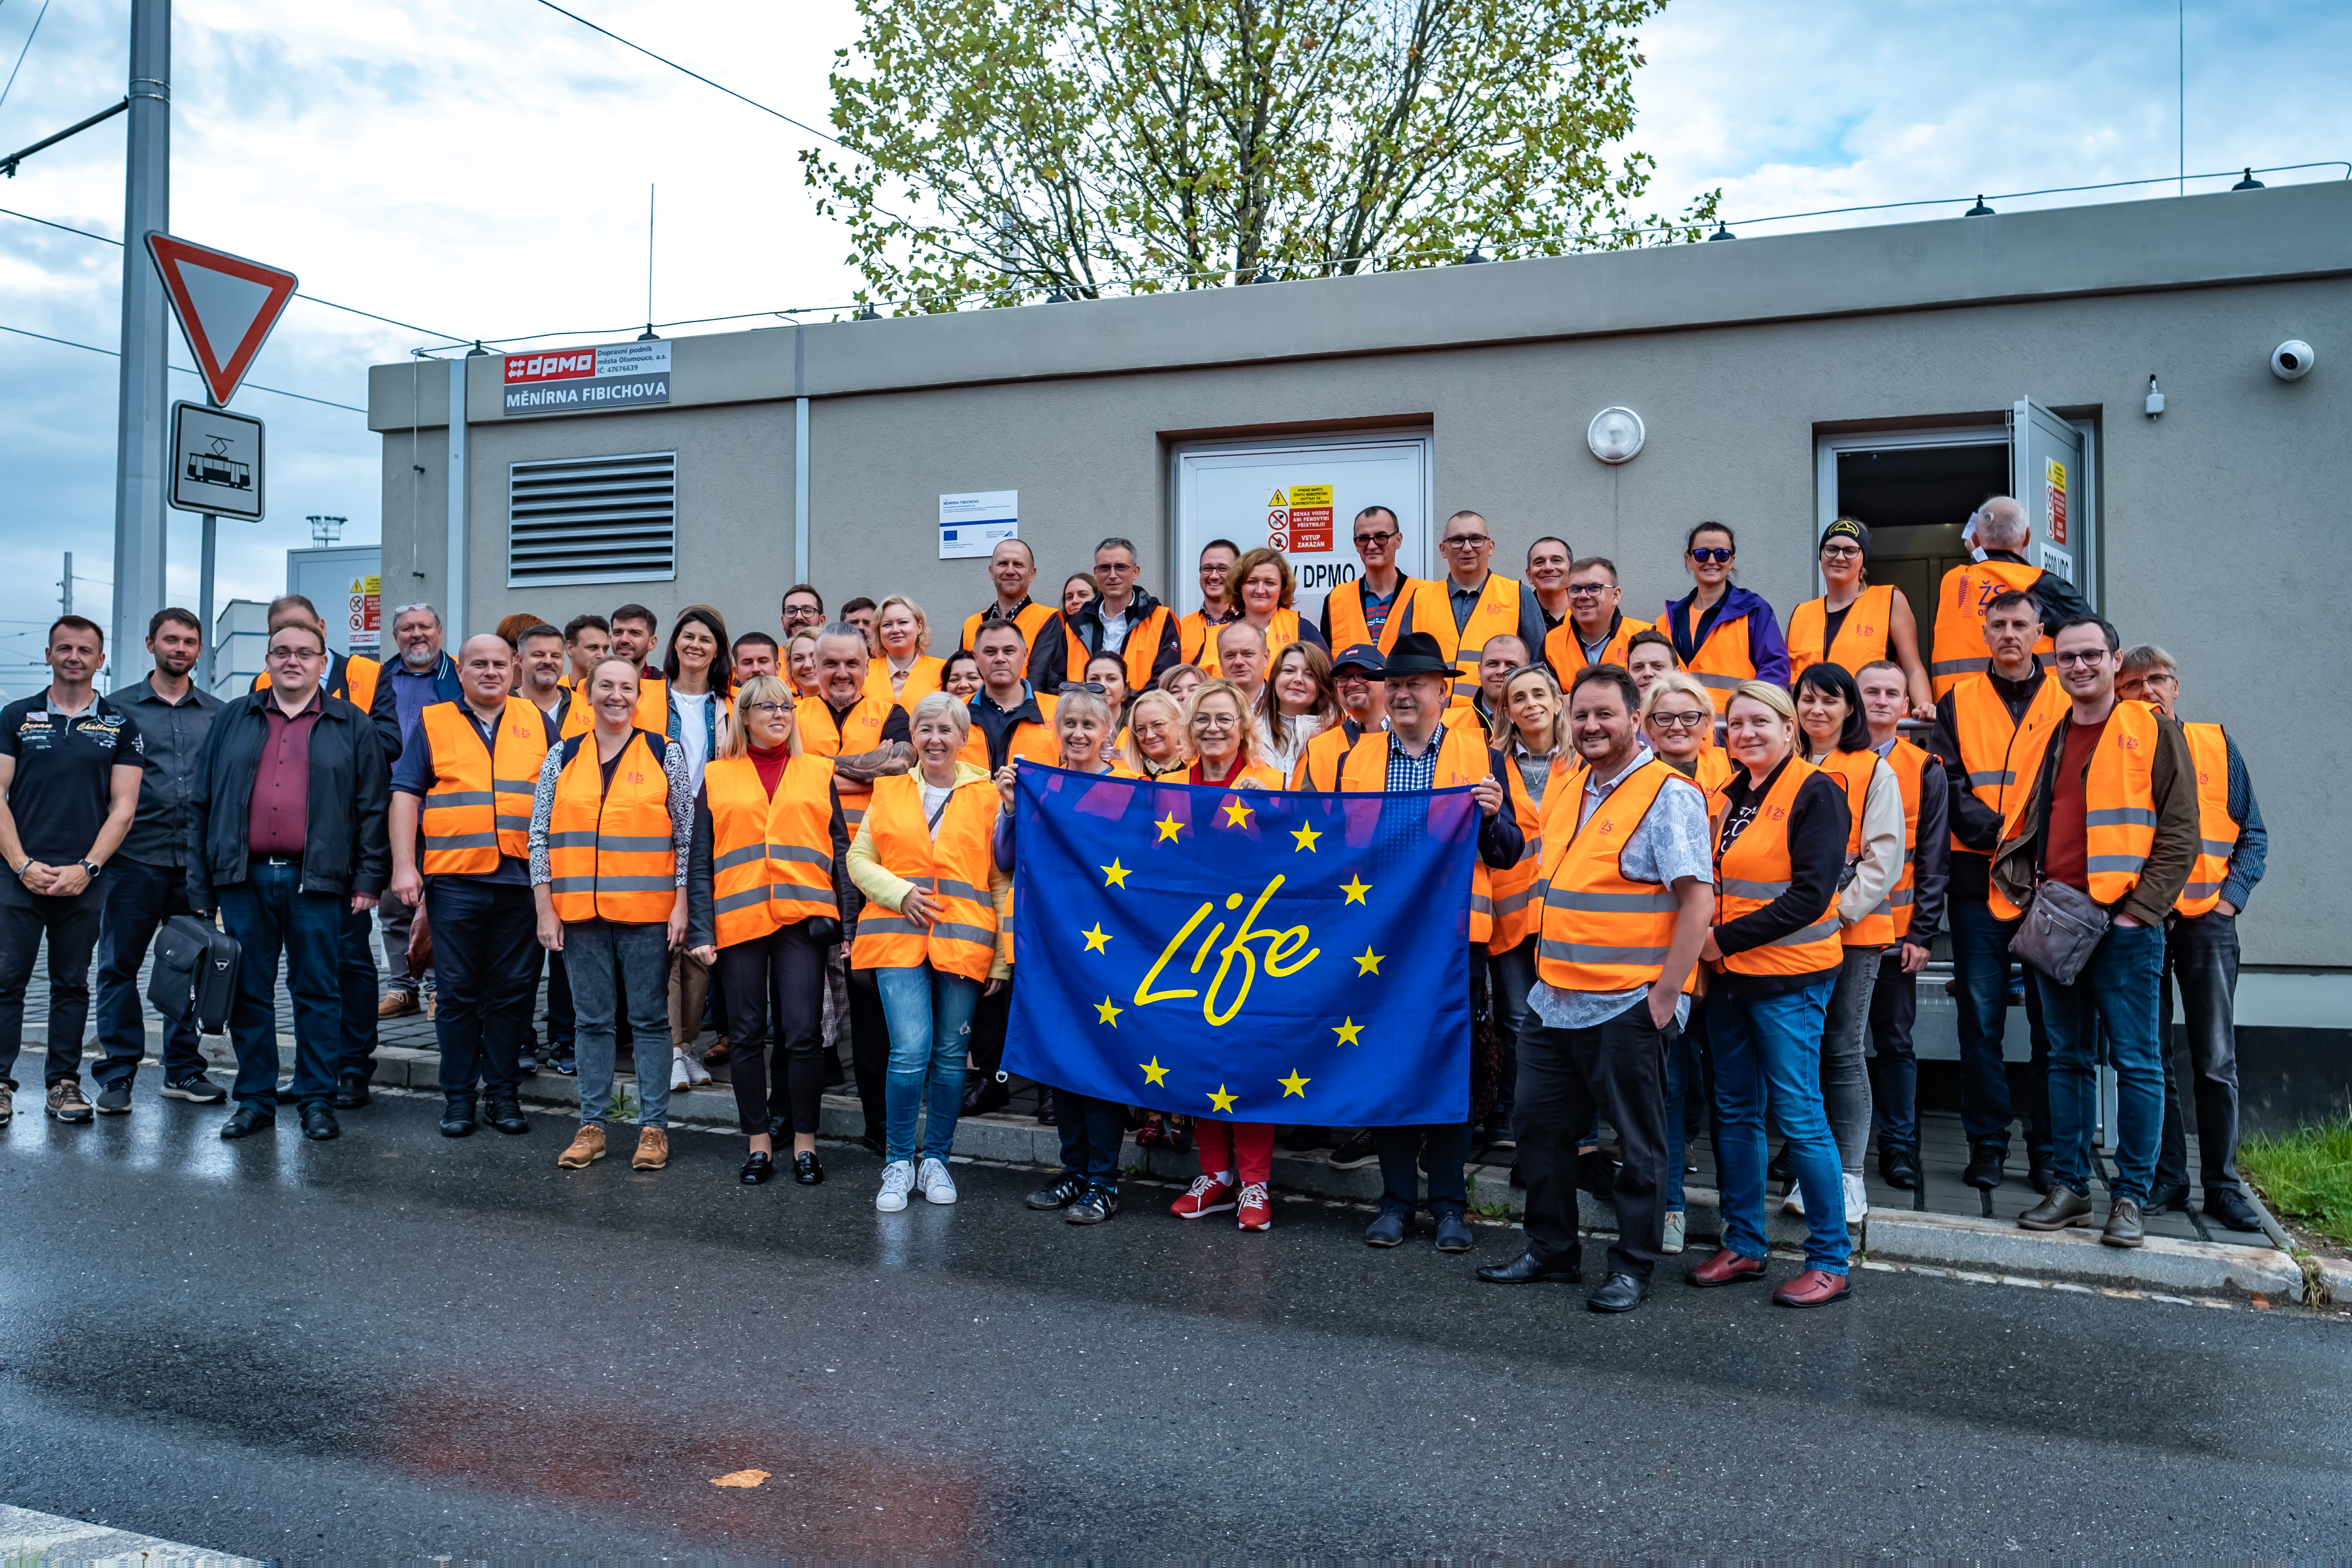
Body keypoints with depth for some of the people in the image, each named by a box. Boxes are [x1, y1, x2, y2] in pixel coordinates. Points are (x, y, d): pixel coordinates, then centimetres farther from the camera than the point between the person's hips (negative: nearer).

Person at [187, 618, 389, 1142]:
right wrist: (199, 888, 6)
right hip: (244, 880, 2)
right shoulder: (231, 721, 13)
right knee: (248, 992, 7)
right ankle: (255, 1099, 16)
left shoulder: (352, 726, 6)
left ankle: (317, 1101, 10)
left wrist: (369, 880, -4)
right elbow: (201, 805, 12)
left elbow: (374, 809, 4)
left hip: (316, 882, -2)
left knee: (318, 993, 2)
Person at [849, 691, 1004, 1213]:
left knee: (950, 1054, 6)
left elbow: (1003, 877, 5)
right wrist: (899, 894, -7)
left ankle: (936, 1161, 22)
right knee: (910, 1049, -11)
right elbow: (859, 858, 12)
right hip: (898, 935, 0)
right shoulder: (889, 790, 12)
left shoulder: (986, 796, 8)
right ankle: (898, 1164, 6)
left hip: (963, 941, 0)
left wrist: (1004, 954, -1)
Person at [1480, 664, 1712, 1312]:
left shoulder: (1669, 794, -10)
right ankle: (1551, 1251, 28)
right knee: (1541, 1126, 13)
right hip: (1553, 999, 8)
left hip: (1629, 1006, -7)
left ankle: (1633, 1266, 18)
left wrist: (1666, 994, -17)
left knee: (1637, 1142, 5)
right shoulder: (1564, 787, 12)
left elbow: (1699, 900, -15)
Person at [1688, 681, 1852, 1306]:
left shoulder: (1815, 792, -9)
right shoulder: (1726, 796, 12)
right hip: (1730, 975, 7)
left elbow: (1810, 894, -17)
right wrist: (1707, 940, 1)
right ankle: (1743, 1246, 23)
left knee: (1799, 1115, -4)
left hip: (1789, 978, -7)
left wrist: (1727, 938, -16)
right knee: (1735, 1113, 12)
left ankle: (1830, 1260, 7)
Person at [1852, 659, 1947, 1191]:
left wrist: (1922, 932, -3)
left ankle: (1898, 1145, 15)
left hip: (1895, 931, 0)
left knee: (1895, 1041, 6)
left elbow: (1933, 860, 4)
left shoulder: (1925, 769, 5)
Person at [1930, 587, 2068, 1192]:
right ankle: (1987, 1147, 12)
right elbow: (1950, 787, -1)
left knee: (2052, 1021, 2)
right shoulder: (1958, 703, 8)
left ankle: (2048, 1152, 11)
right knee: (1981, 1021, 3)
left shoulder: (2067, 700, 8)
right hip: (1979, 880, 0)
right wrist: (2000, 833, -16)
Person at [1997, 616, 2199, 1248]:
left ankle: (2130, 1196, 8)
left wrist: (2140, 909, -12)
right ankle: (2069, 1185, 18)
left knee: (2136, 1061, 0)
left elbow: (2179, 834, -5)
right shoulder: (2047, 739, 14)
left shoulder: (2154, 733, -1)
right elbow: (2024, 824, 22)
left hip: (2125, 923, -5)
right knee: (2068, 1058, 10)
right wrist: (2026, 891, 8)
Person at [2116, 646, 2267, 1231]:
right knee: (2152, 1058, 4)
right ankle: (2166, 1178, 13)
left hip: (2206, 920, 0)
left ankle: (2222, 1184, 9)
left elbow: (2253, 832, 8)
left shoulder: (2216, 745, 9)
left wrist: (2231, 895, -4)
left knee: (2216, 1061, 0)